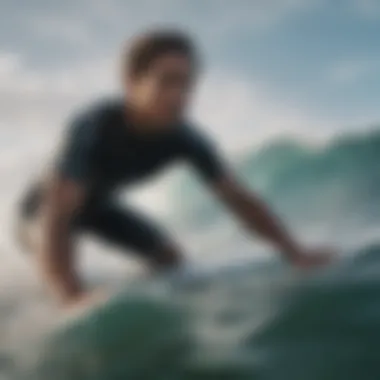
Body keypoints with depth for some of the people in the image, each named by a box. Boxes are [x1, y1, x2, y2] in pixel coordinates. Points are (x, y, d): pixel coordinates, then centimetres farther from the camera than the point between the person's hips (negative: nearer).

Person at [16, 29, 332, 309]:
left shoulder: (185, 138, -26)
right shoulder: (94, 128, -41)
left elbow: (239, 198, -19)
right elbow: (57, 218, -51)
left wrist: (295, 253, -30)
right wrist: (73, 298, -67)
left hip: (98, 205, 6)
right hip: (48, 205, -6)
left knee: (169, 257, -1)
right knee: (57, 250, -36)